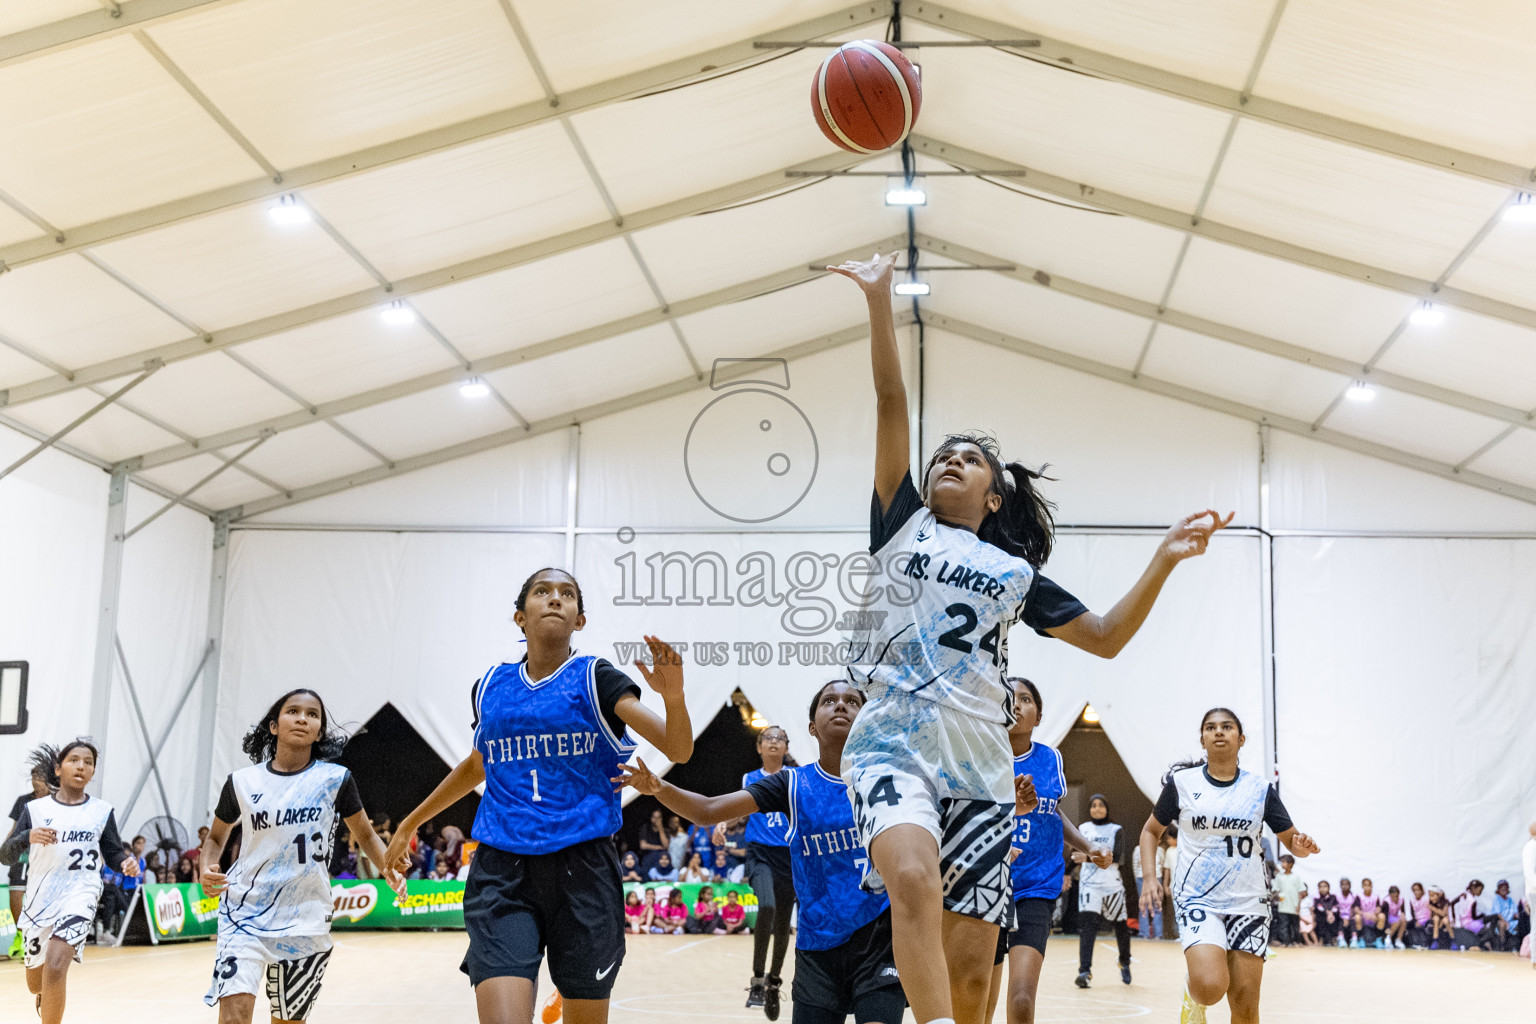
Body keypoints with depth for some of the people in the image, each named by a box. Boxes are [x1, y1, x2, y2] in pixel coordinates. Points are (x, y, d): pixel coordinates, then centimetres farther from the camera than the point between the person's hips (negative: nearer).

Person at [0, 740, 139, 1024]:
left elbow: (113, 852, 12)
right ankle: (46, 999, 53)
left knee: (55, 966, -26)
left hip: (79, 895, -2)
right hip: (39, 898, 2)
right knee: (36, 984, 16)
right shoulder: (35, 809, 3)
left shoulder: (102, 811, 3)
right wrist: (27, 836, -22)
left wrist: (127, 862, -11)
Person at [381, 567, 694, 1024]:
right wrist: (411, 822, 35)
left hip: (583, 870, -1)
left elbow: (678, 750, -8)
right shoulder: (490, 687, 11)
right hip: (501, 871, 2)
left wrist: (673, 696, -29)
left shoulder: (596, 679, 1)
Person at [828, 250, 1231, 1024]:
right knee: (914, 878, -34)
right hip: (893, 747, -2)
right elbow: (890, 402, 8)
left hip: (980, 768, 3)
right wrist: (879, 302, 2)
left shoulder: (1014, 572, 19)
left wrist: (1164, 562, 8)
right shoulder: (902, 526, 15)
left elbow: (1106, 637, 17)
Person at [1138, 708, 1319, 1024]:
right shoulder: (1182, 783, 0)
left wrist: (1302, 846, -17)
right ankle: (1193, 995, 11)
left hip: (1247, 902, 2)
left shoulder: (1260, 790, 4)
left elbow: (1291, 841, 7)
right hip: (1197, 898, -2)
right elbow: (1151, 830, 12)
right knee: (1211, 987, -24)